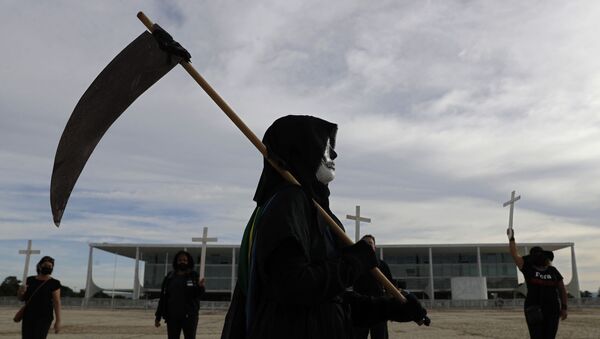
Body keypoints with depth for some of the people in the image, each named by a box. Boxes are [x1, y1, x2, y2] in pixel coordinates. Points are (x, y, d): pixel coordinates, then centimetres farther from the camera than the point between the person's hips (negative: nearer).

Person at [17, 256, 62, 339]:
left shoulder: (54, 283, -5)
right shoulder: (30, 280, 10)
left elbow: (57, 302, -8)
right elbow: (21, 298, 15)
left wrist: (58, 321, -14)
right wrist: (21, 291, -9)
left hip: (44, 318, -5)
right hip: (28, 317, 5)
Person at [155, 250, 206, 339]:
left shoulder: (194, 276, 1)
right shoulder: (170, 277, 5)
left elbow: (197, 294, -5)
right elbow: (163, 298, 6)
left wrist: (200, 287, -28)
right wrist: (158, 317, 4)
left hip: (189, 316, -2)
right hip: (172, 316, 2)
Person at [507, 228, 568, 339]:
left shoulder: (553, 271, 11)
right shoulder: (528, 268, 4)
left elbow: (562, 289, 14)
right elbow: (515, 254, -2)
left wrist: (564, 307, 9)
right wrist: (511, 238, -1)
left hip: (552, 309, 3)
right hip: (534, 309, -3)